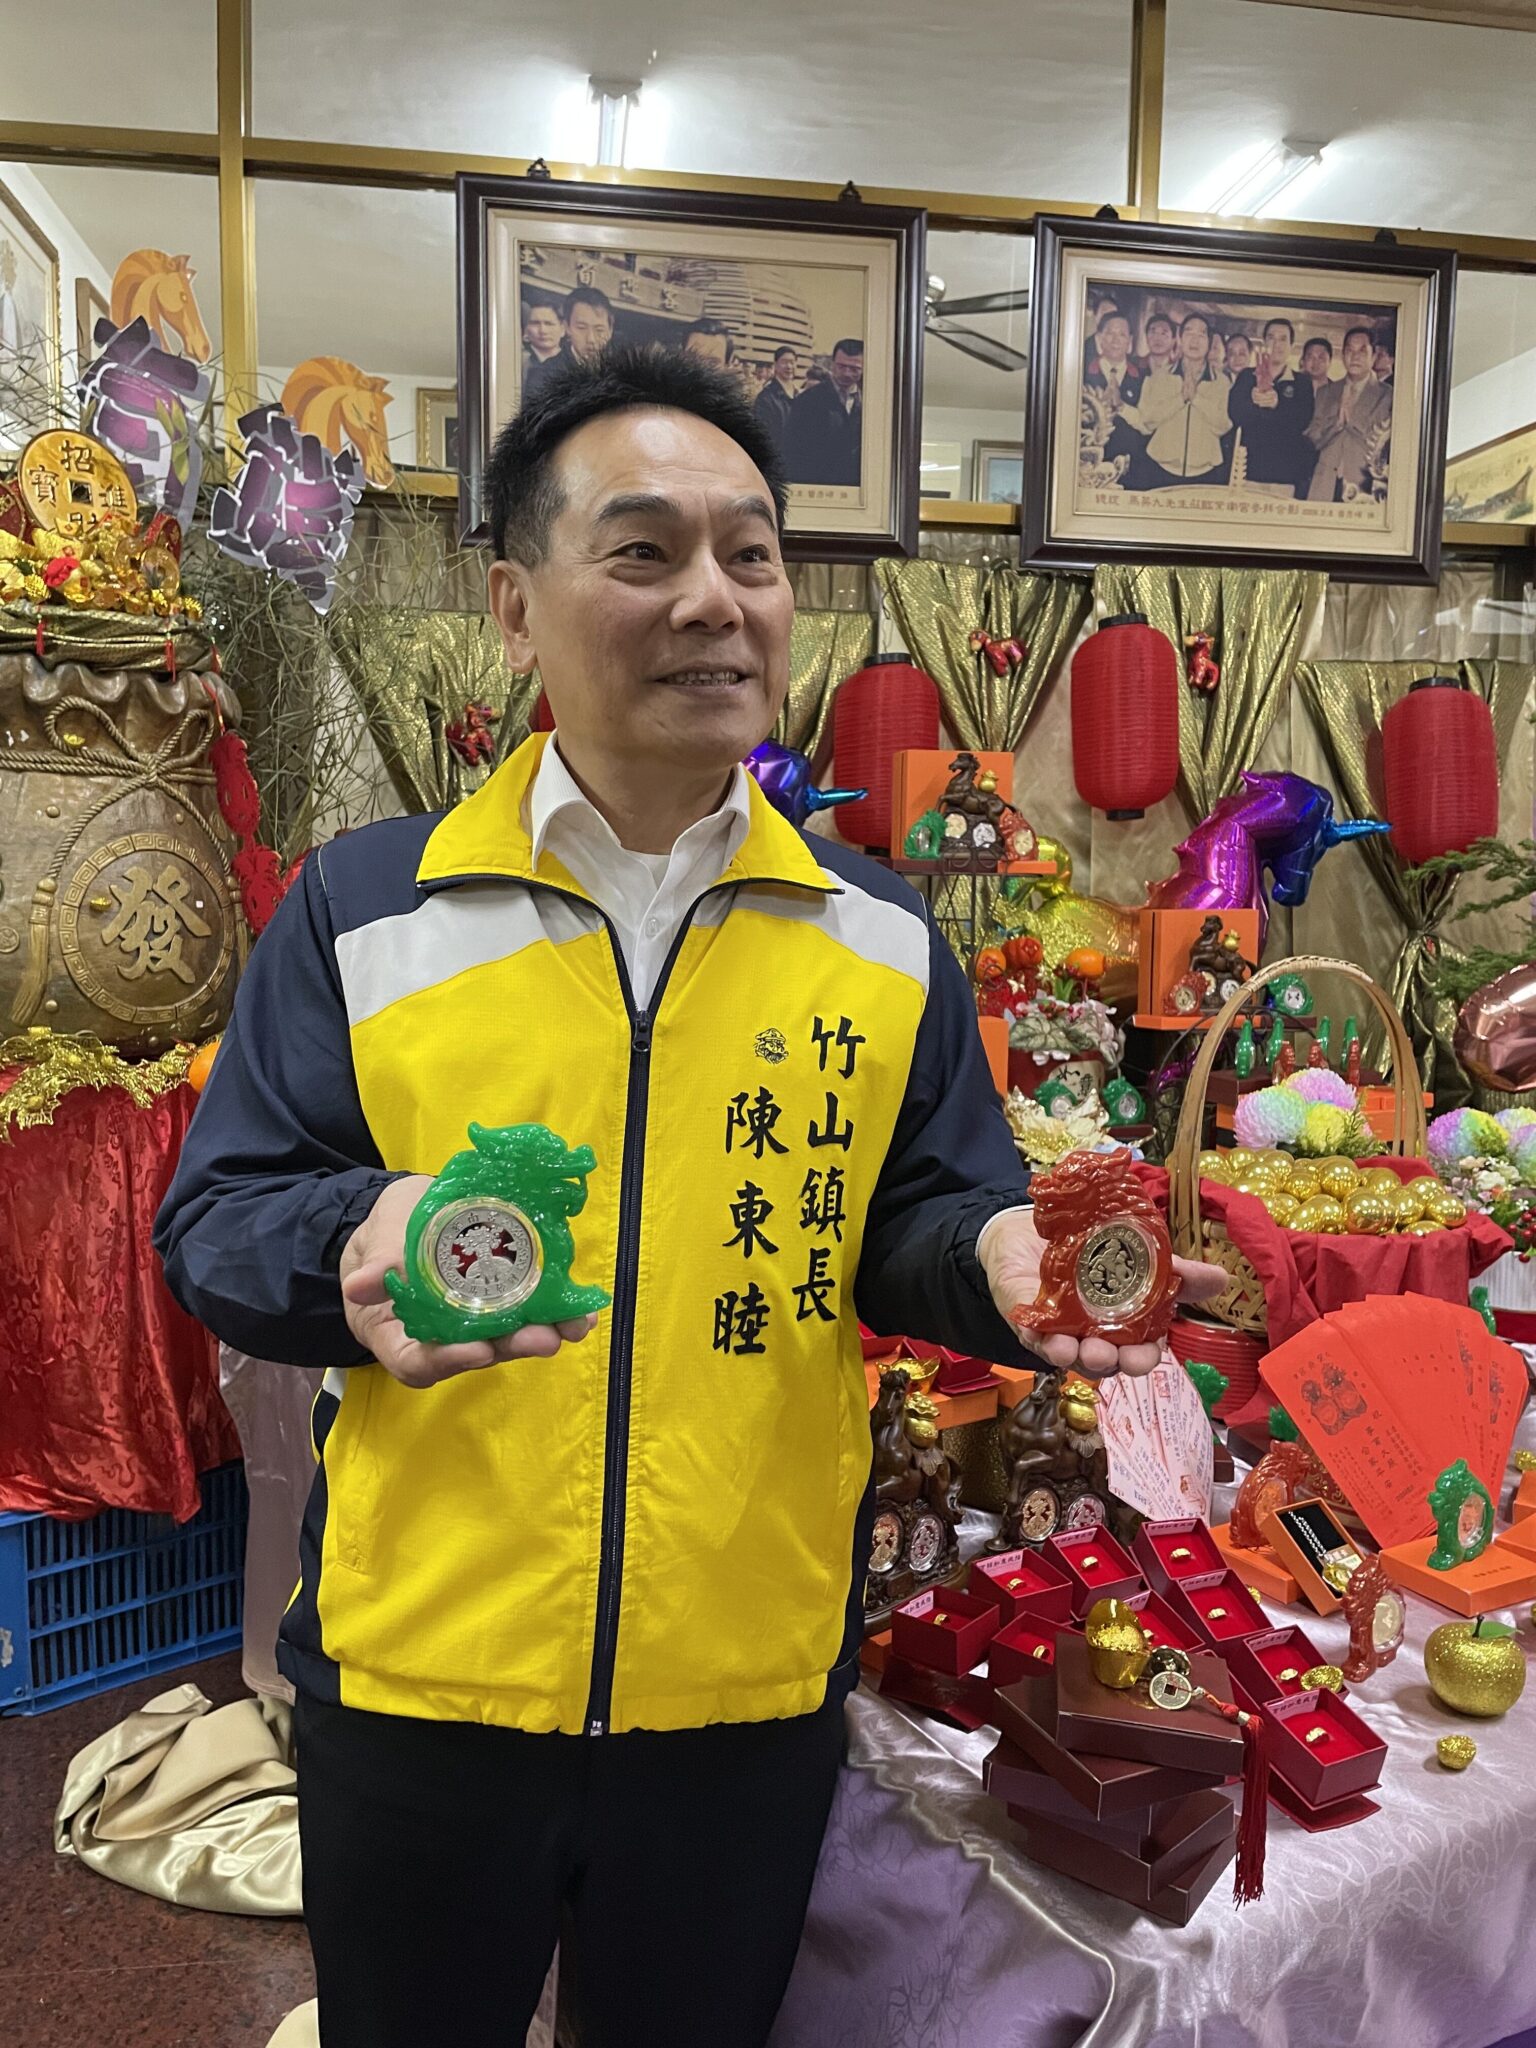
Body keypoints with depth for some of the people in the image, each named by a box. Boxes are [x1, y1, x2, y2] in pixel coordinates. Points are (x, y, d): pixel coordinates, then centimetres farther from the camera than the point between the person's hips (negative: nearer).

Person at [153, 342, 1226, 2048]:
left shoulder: (881, 937, 0)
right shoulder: (359, 912, -5)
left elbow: (918, 1218, 4)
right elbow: (218, 1222, -4)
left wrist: (998, 1259, -19)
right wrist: (354, 1249, -25)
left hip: (754, 1689, 1)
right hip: (417, 1678, 0)